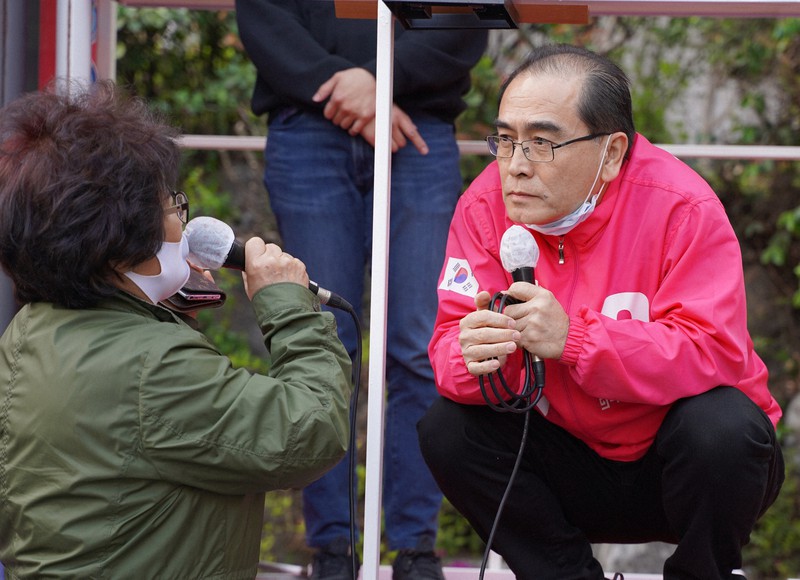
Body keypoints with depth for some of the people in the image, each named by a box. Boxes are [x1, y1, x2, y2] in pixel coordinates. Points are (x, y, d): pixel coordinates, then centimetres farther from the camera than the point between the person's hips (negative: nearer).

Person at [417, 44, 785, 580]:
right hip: (574, 466, 3)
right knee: (447, 430, -18)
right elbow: (451, 340, -11)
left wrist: (573, 338, -39)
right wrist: (474, 360, -37)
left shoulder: (681, 207, -20)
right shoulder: (487, 205, -8)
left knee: (722, 426, -34)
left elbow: (715, 354, -29)